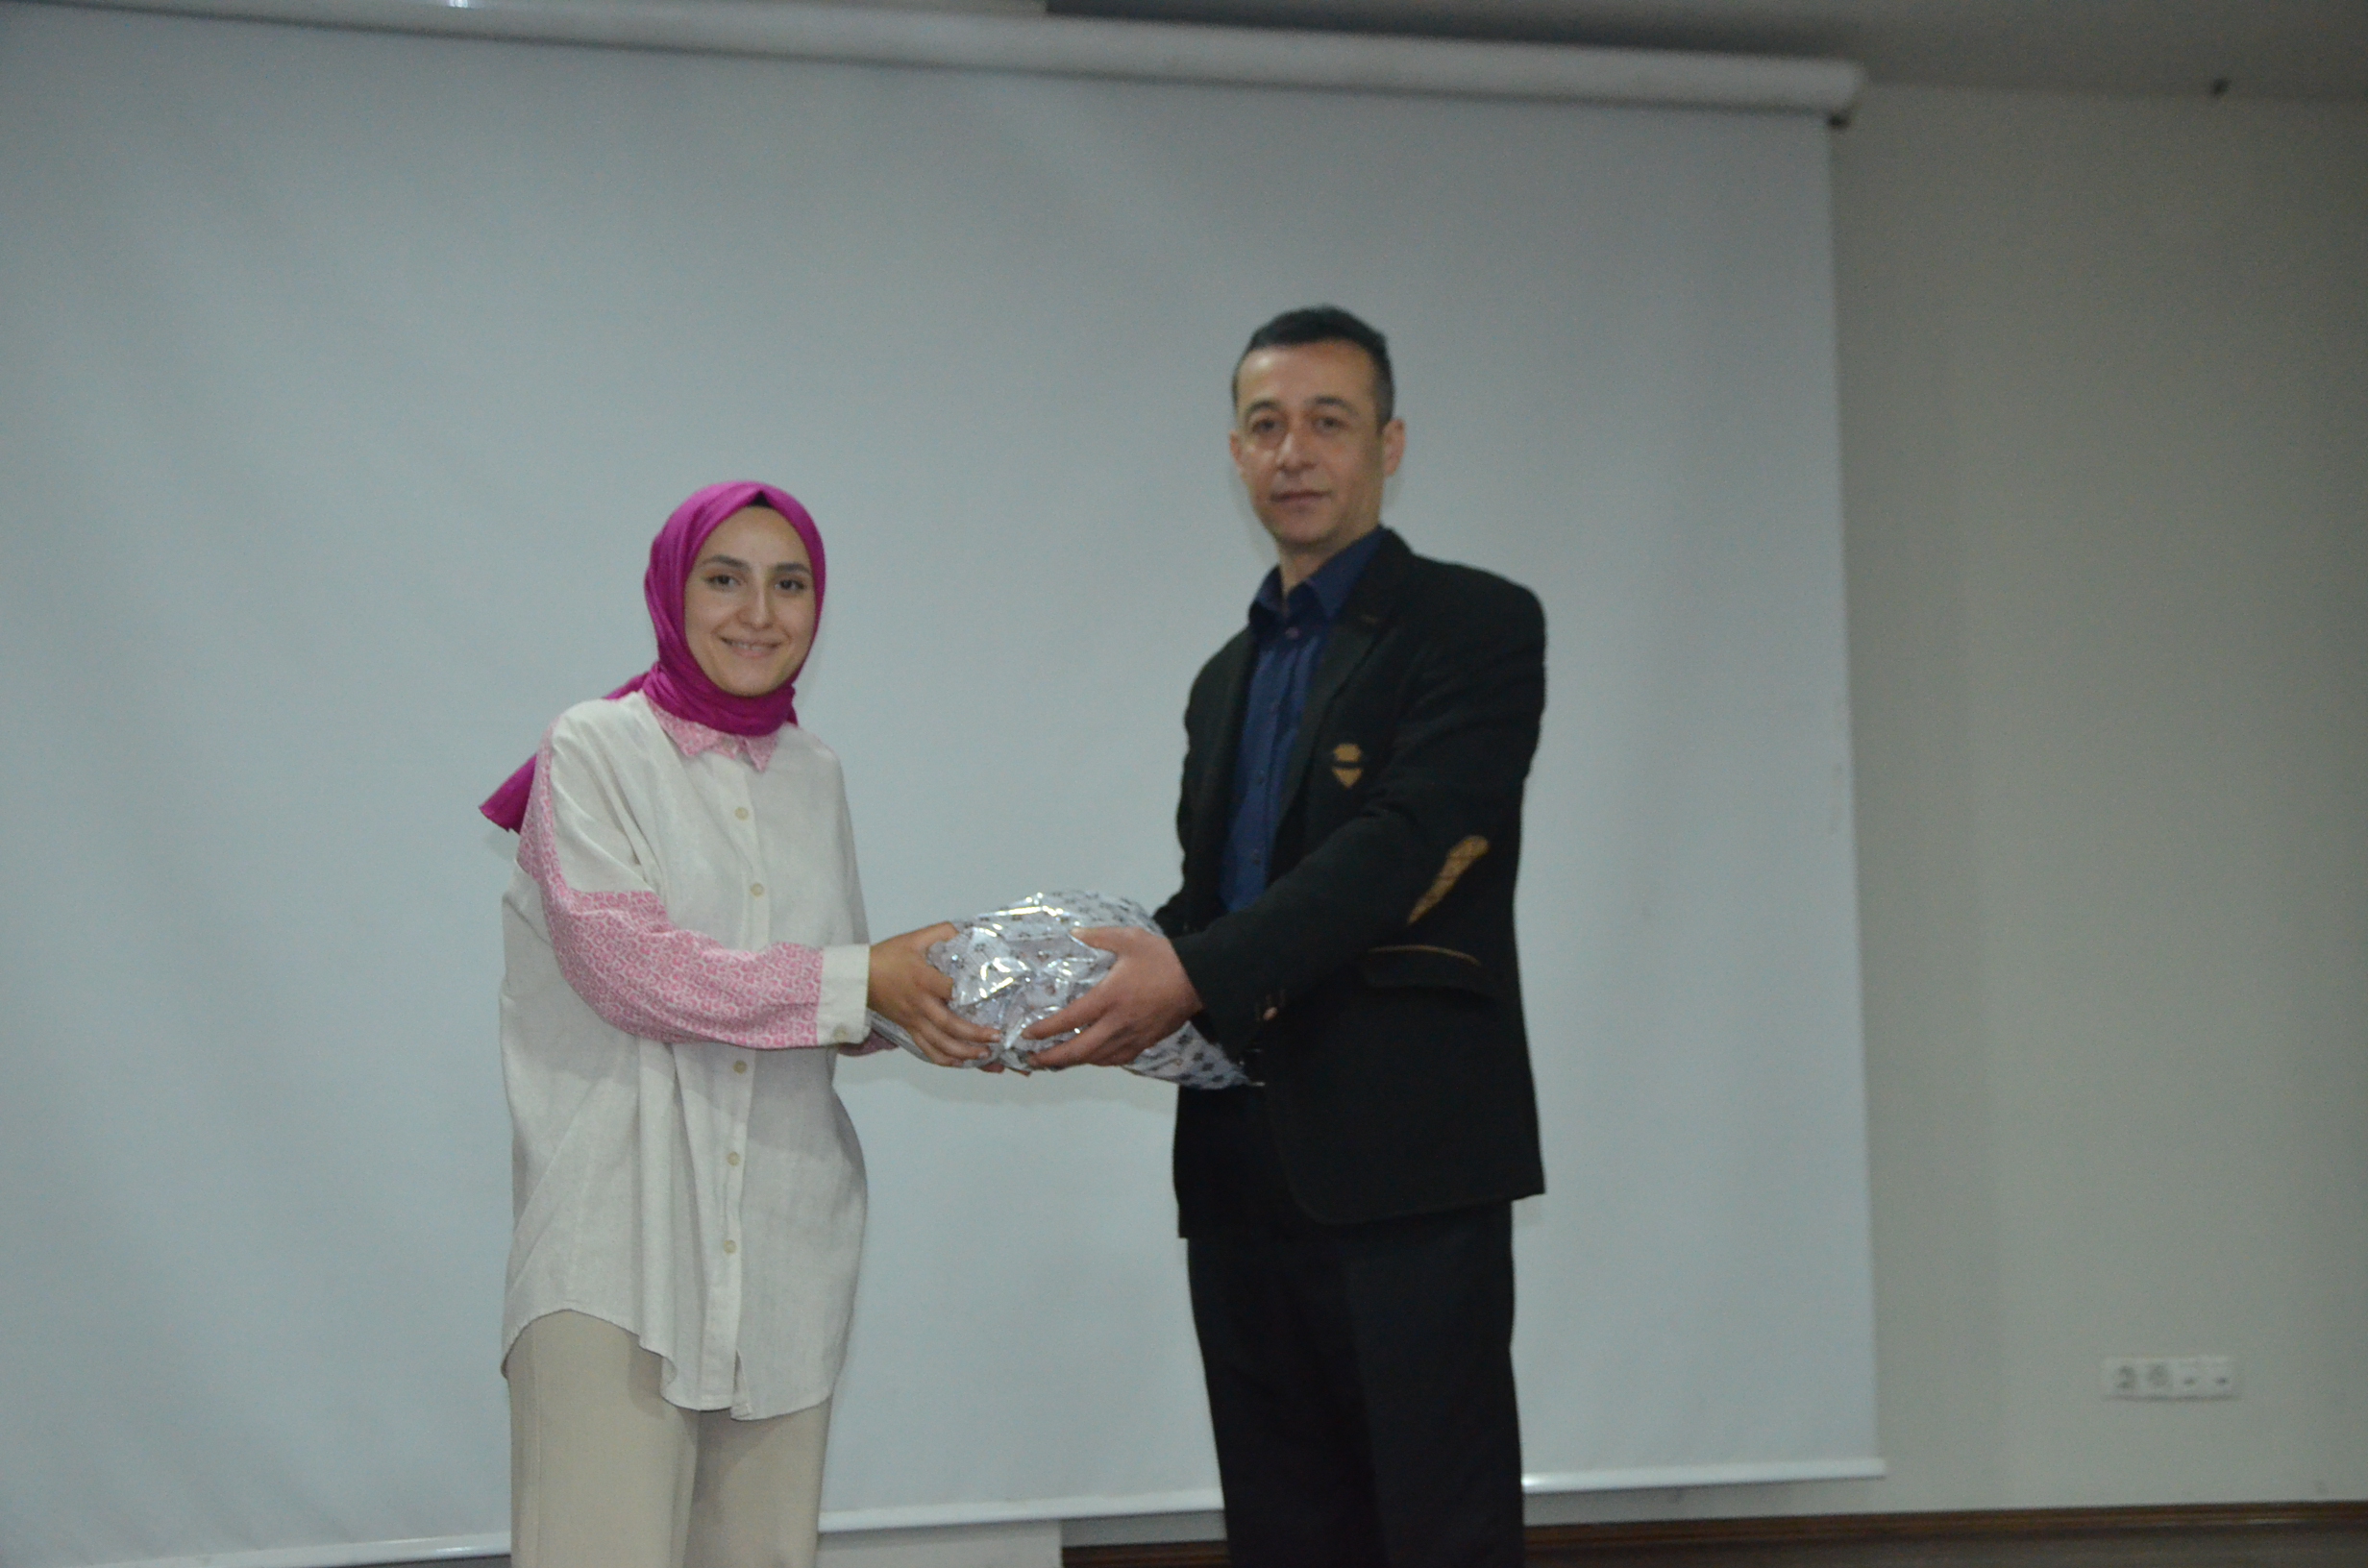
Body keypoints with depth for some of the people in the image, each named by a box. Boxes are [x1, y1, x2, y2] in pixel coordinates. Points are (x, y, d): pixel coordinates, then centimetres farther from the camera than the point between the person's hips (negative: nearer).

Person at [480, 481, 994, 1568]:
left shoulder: (813, 775, 15)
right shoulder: (594, 751, -1)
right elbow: (629, 966, -12)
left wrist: (935, 1006, -3)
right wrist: (862, 981, -14)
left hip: (781, 1233, 5)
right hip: (619, 1239, -5)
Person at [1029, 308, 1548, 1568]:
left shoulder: (1475, 626, -2)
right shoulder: (1227, 678, 21)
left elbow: (1406, 846, -15)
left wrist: (1194, 971, -23)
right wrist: (1120, 982, 0)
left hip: (1404, 1158, -7)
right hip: (1245, 1173, 7)